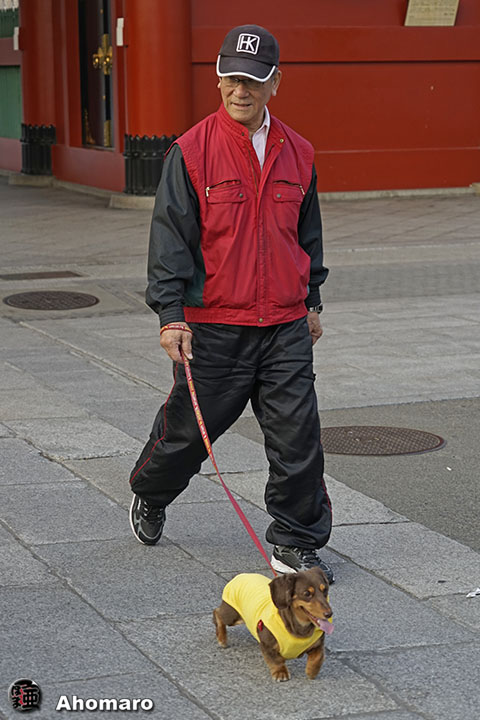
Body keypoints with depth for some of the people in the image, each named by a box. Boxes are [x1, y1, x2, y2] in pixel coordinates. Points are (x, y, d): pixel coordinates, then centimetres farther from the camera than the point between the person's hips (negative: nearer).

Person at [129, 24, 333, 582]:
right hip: (213, 325, -3)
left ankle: (296, 545, 11)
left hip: (285, 326, 3)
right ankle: (149, 496, 40)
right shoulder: (192, 151, -6)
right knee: (189, 426, 10)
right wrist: (171, 313, -14)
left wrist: (312, 300, 21)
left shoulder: (297, 154, 8)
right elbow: (171, 235, -8)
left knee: (297, 435, -2)